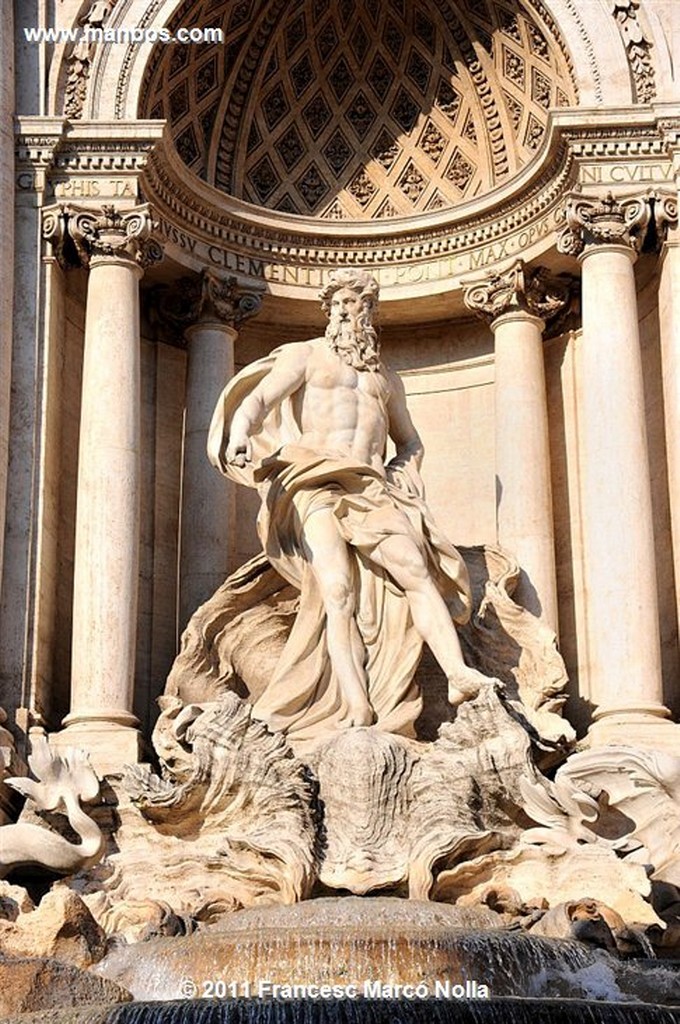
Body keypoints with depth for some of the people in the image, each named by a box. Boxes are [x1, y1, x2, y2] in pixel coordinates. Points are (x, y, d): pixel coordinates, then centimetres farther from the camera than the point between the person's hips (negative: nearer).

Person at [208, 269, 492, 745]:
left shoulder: (387, 379, 29)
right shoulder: (305, 355, 16)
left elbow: (410, 442, 39)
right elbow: (258, 397, -2)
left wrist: (404, 472, 14)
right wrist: (239, 437, -24)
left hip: (371, 489, 4)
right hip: (314, 486, -4)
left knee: (416, 568, -22)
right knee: (338, 589, -23)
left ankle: (458, 672, -34)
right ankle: (357, 710, -34)